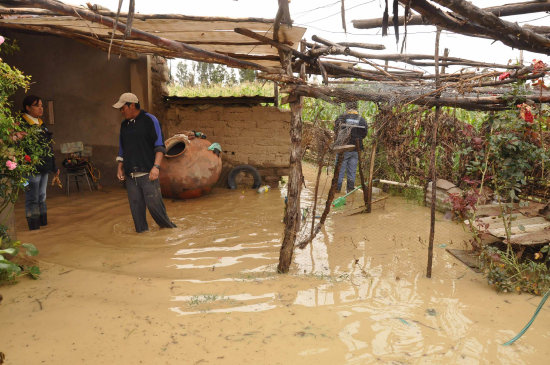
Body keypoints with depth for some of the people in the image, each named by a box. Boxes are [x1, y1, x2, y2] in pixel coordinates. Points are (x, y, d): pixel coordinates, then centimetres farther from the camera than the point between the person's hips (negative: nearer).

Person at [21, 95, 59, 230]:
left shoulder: (41, 124, 15)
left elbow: (49, 146, 20)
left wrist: (54, 167, 22)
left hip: (44, 168, 8)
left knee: (41, 197, 15)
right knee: (32, 199, -2)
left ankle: (43, 223, 24)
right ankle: (34, 227, 5)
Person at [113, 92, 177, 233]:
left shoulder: (150, 120, 1)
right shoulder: (124, 125, 18)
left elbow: (160, 146, -4)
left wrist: (156, 166, -14)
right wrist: (120, 168, 16)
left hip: (147, 173, -5)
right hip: (130, 174, 6)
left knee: (154, 204, -8)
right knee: (136, 207, 3)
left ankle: (167, 227, 11)